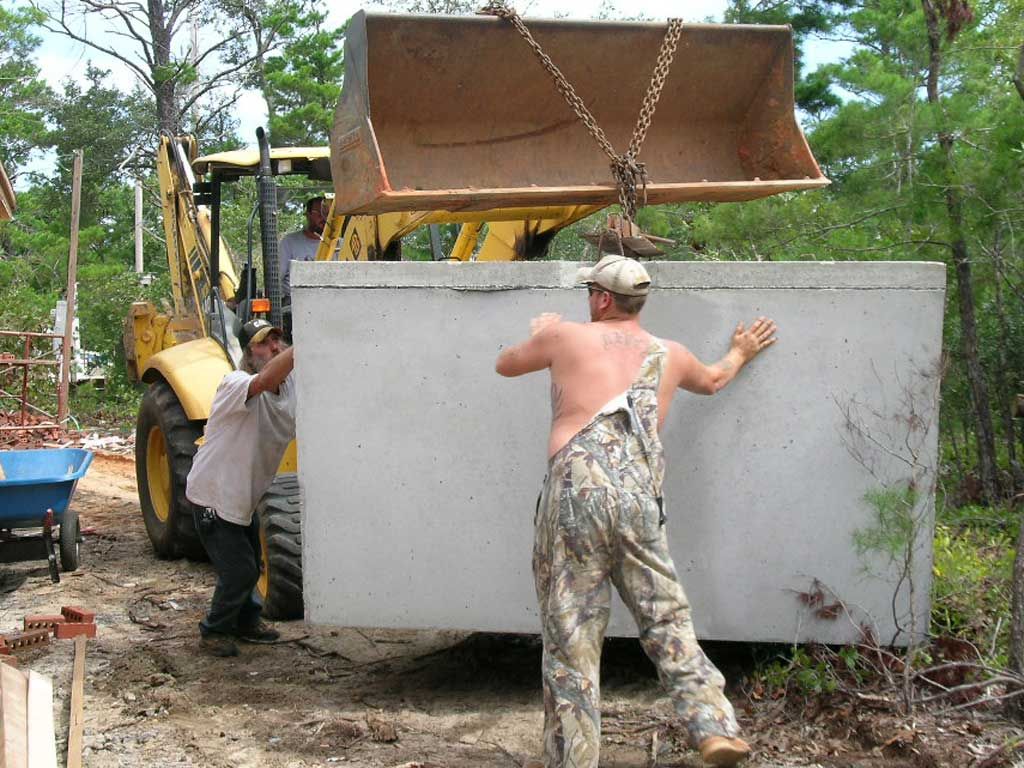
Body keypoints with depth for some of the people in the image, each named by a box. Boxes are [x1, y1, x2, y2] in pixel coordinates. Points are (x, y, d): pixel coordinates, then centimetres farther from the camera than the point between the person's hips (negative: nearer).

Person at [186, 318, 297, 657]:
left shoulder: (292, 388, -4)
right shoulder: (235, 384, -28)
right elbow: (265, 380, -50)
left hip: (244, 495, 8)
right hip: (214, 494, -8)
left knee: (249, 566, 22)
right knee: (239, 570, -6)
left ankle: (246, 622, 45)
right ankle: (214, 632, 15)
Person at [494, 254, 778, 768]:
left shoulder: (566, 336, 7)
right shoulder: (670, 355, 18)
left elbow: (505, 365, 26)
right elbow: (713, 380, 41)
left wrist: (538, 335, 46)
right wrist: (740, 353, 62)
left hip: (575, 494, -3)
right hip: (640, 501, 3)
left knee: (570, 637, 4)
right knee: (667, 621, 13)